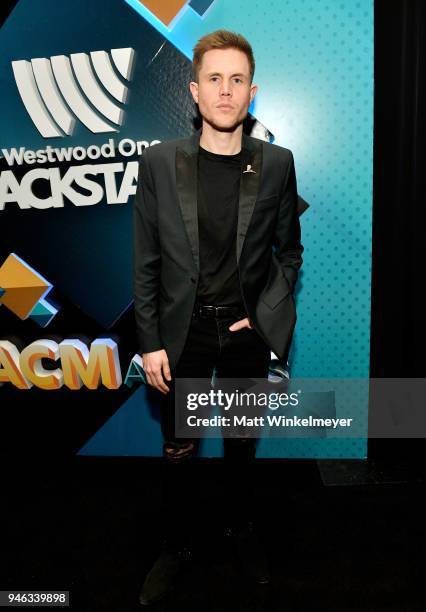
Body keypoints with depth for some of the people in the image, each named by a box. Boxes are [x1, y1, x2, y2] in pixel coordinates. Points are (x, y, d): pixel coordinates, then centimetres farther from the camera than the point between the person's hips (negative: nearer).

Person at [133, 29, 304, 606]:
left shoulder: (276, 163, -4)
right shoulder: (160, 162, -6)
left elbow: (289, 250, 6)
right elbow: (146, 262, -4)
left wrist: (267, 315, -4)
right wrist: (150, 342, -5)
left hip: (247, 330, 1)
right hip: (184, 331, 0)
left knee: (242, 444, 19)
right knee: (178, 451, 14)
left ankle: (244, 530, 45)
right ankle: (176, 547, 39)